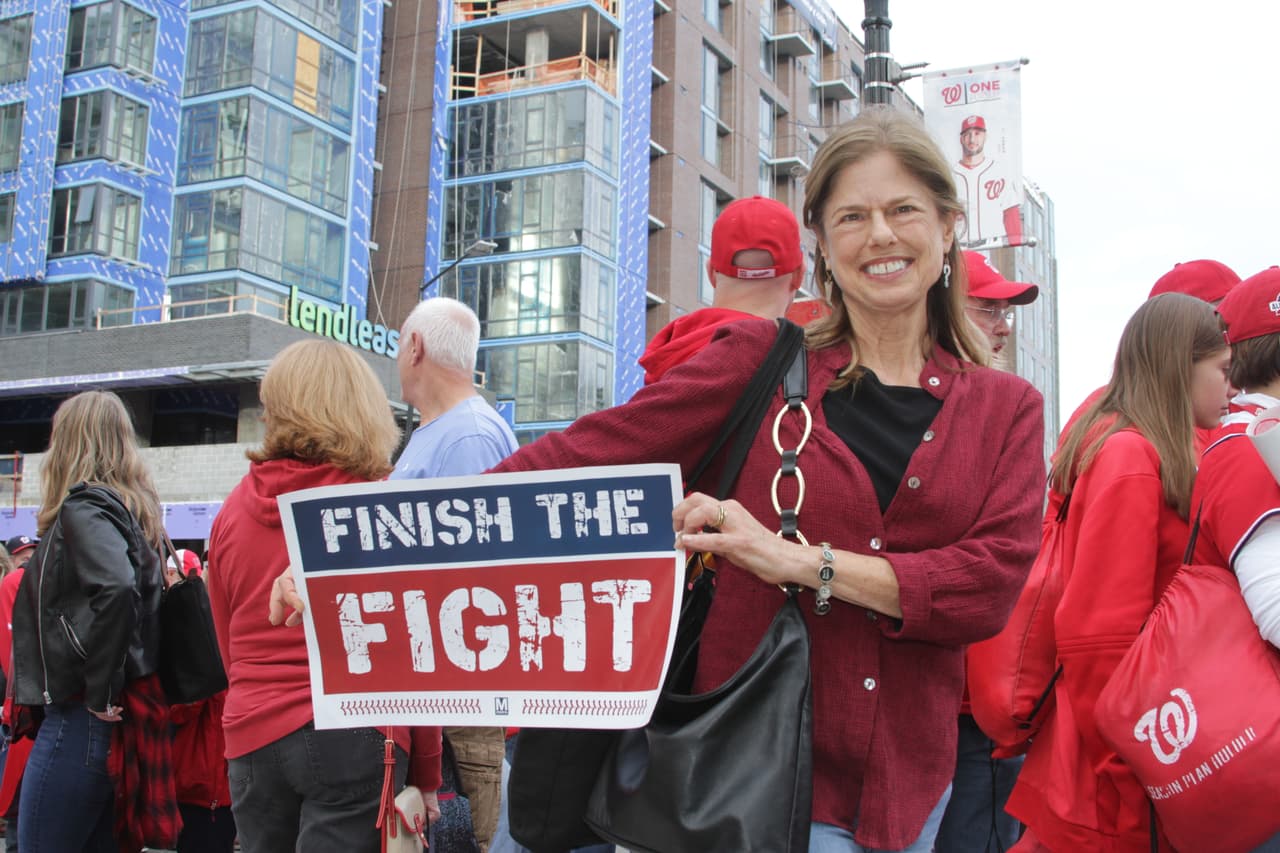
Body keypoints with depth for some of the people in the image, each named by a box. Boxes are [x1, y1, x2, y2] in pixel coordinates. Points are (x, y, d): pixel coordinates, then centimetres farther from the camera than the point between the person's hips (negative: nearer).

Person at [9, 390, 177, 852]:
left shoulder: (83, 509, -11)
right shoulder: (134, 511, 15)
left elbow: (116, 589, -29)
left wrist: (99, 693, -20)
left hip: (79, 718, -9)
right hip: (118, 721, 9)